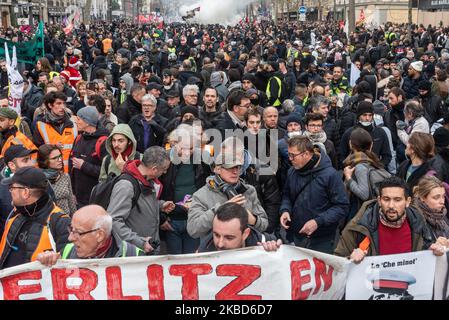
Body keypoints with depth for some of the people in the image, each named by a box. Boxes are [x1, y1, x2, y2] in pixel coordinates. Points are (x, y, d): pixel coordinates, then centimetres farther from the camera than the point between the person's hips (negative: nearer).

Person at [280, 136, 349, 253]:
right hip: (295, 236, 5)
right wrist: (285, 210, -3)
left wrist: (318, 221, -23)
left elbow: (342, 206, -14)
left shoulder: (330, 174, -16)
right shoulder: (292, 171, 1)